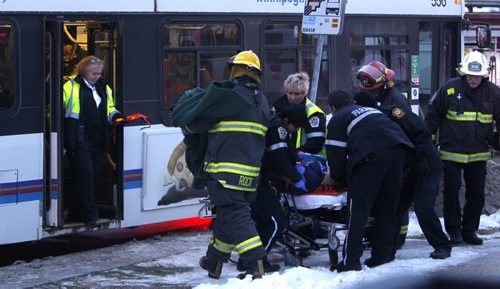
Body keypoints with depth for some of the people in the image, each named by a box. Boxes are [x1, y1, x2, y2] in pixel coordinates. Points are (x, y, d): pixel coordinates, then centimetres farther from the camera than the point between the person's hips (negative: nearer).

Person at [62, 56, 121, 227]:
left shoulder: (104, 88, 16)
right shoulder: (71, 87, -4)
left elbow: (110, 109, 28)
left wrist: (116, 116, 5)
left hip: (99, 142, 7)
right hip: (79, 141, -7)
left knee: (93, 175, 8)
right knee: (85, 175, -10)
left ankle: (78, 212, 20)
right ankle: (90, 215, -8)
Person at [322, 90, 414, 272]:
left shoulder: (337, 119, 17)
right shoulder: (368, 109, 37)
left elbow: (336, 153, 11)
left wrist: (336, 177, 30)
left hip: (373, 155, -6)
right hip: (398, 147, 6)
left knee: (358, 209, -2)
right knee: (387, 207, 16)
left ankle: (350, 261, -4)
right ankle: (384, 255, 19)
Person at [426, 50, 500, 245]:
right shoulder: (449, 89, -7)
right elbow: (433, 116, 2)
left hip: (478, 154, 3)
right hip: (451, 152, -2)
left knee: (476, 193, 6)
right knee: (451, 190, -4)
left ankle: (469, 231, 17)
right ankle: (454, 230, 7)